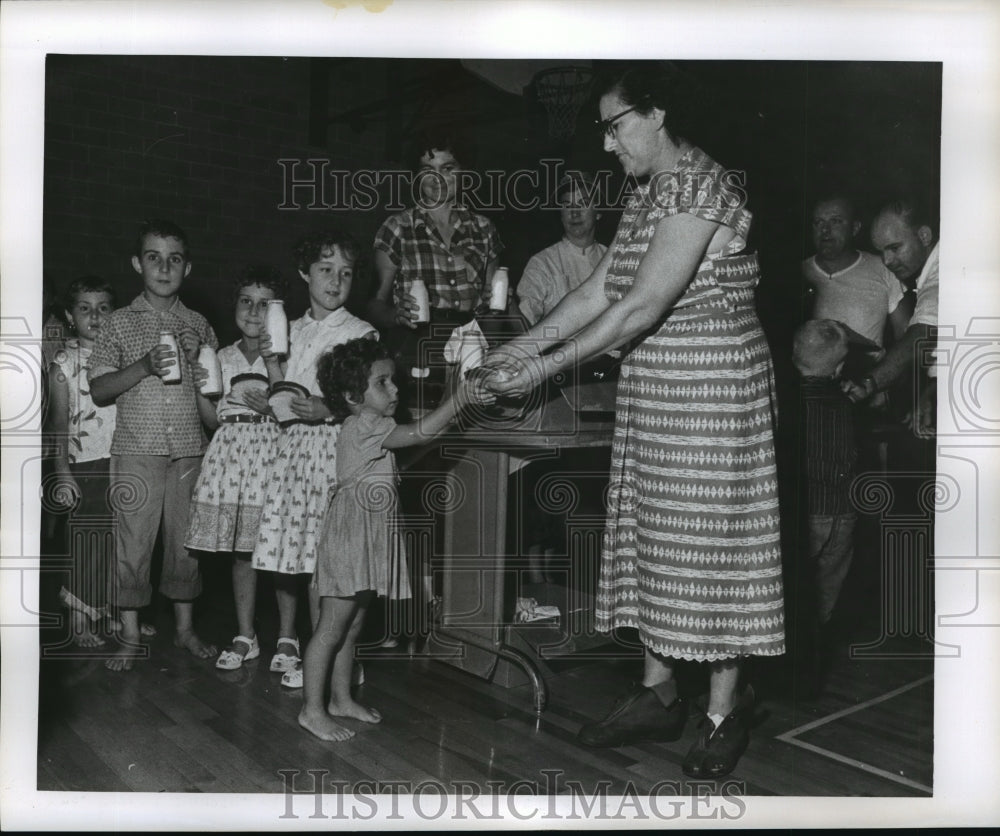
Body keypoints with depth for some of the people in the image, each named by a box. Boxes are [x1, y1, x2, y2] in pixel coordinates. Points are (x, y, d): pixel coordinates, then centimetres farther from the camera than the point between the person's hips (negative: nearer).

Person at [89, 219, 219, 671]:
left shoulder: (198, 325, 10)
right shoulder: (120, 323, 4)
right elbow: (98, 391, -2)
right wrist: (144, 366, -15)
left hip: (189, 450, 2)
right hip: (137, 450, -2)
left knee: (186, 540, 8)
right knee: (132, 541, 1)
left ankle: (186, 628, 23)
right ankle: (129, 637, 14)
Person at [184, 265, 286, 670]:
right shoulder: (223, 358, 13)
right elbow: (216, 420, 14)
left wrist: (269, 405, -22)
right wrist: (201, 393, -2)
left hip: (271, 447, -4)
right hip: (230, 449, 4)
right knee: (240, 549, 8)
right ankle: (245, 636, 21)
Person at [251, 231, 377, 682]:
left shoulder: (361, 333, -1)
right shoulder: (291, 331, 14)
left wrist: (328, 409, -20)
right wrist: (272, 360, 1)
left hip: (335, 446, -5)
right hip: (292, 443, 5)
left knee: (322, 552, -7)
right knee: (283, 545, 7)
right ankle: (286, 638, 25)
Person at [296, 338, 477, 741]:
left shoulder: (371, 429, 15)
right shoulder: (361, 427, -17)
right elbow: (423, 431, -25)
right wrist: (463, 393, -24)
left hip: (370, 542, 10)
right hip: (350, 540, -10)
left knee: (351, 626, 17)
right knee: (331, 629, -1)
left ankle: (341, 699, 29)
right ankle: (312, 710, 8)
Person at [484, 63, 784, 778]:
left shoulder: (697, 185, -16)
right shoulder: (649, 193, 14)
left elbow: (643, 306, -22)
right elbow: (599, 291, 13)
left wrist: (547, 367, -19)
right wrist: (522, 345, 7)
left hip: (711, 384, -9)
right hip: (653, 388, 9)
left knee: (708, 537, -1)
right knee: (656, 537, 12)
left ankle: (726, 711, 14)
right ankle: (658, 693, 25)